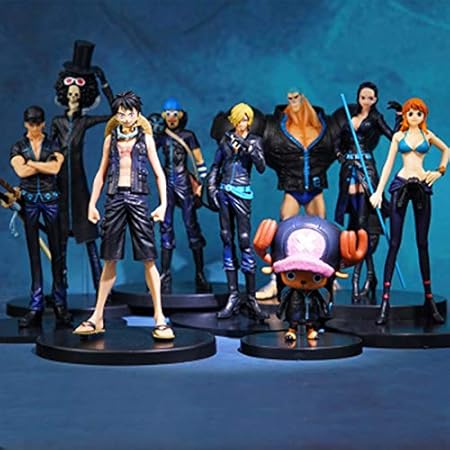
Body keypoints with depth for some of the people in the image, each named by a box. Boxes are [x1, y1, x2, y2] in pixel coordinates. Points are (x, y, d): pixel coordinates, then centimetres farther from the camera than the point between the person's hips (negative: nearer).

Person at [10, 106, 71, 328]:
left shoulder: (53, 145, 6)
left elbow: (55, 168, -11)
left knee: (56, 251, -2)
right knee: (34, 252, 2)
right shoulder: (18, 147, 7)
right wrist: (45, 164, -8)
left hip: (50, 198, 0)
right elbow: (21, 171, -9)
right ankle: (36, 306, 4)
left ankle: (60, 304, 1)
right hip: (29, 199, 1)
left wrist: (31, 163, -7)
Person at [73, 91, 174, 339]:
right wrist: (92, 203, 7)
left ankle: (159, 318, -5)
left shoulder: (145, 138, 7)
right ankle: (97, 318, 10)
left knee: (148, 259, -7)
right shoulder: (111, 138, 12)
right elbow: (101, 173, 14)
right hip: (115, 198, 2)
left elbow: (159, 173, 4)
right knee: (110, 260, 5)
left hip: (138, 198, -2)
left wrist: (163, 203, -6)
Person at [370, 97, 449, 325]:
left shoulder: (427, 135, 8)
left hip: (422, 187, 1)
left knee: (422, 243, 5)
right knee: (394, 243, -5)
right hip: (401, 185, -1)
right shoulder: (398, 136, 7)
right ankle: (385, 300, -8)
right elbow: (388, 164, 5)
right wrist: (378, 191, -3)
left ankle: (429, 299, 12)